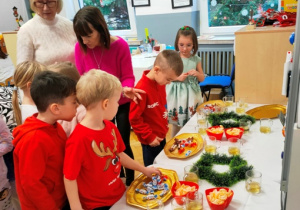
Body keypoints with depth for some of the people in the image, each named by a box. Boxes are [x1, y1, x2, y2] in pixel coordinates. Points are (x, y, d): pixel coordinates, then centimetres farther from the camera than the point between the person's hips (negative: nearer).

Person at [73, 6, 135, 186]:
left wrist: (123, 89, -36)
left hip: (122, 103, -2)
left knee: (123, 144, 4)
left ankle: (130, 182, 28)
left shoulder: (120, 45, -21)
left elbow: (128, 77, -15)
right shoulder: (80, 47, -15)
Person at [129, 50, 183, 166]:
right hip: (150, 141, -8)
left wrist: (165, 126, 13)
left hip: (161, 135, 8)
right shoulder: (142, 89, -28)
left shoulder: (160, 82, -2)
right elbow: (134, 118, -22)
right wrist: (149, 137, -17)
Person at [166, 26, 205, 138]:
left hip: (191, 94, 2)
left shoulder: (196, 59, 0)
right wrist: (178, 77, -17)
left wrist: (197, 73, -13)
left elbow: (202, 78, 8)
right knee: (176, 123, 9)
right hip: (177, 94, -2)